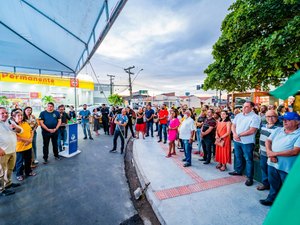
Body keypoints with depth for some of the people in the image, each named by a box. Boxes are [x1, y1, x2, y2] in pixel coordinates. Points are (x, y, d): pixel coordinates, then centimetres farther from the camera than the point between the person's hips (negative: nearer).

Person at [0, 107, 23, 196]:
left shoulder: (10, 122, 10)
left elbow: (20, 131, 12)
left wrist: (15, 127, -11)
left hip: (12, 150, 7)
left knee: (10, 169, 21)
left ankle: (8, 183, 37)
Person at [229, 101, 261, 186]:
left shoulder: (255, 117, -13)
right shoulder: (238, 115, 8)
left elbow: (252, 131, -20)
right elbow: (233, 125, 8)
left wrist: (239, 135, -15)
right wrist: (234, 134, -11)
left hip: (247, 142, -6)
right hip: (236, 140, 6)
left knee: (248, 159, 3)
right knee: (238, 156, 20)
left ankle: (249, 178, 15)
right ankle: (238, 171, 38)